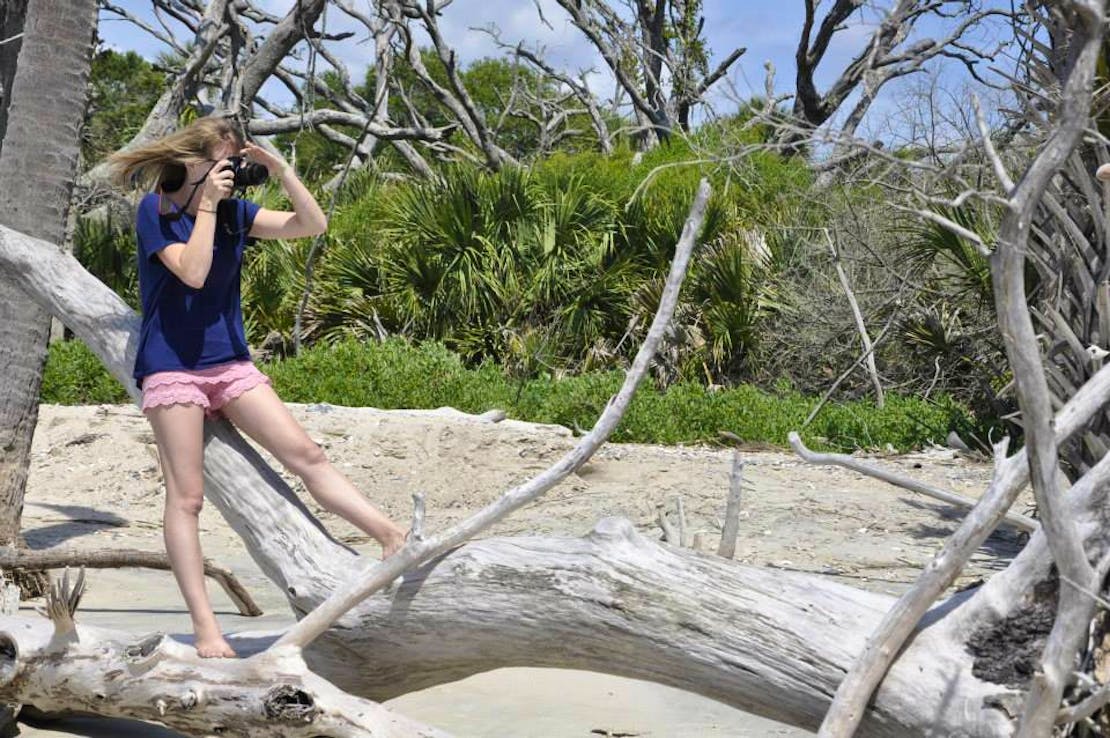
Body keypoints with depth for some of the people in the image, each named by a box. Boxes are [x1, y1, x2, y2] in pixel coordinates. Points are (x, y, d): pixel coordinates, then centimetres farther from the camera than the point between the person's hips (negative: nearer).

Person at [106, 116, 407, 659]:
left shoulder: (234, 210, 9)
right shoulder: (155, 210, -5)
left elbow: (314, 225, 5)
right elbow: (192, 272, -20)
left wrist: (282, 172, -4)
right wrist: (207, 204, -15)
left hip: (230, 363, 5)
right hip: (172, 367, -5)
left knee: (307, 456, -7)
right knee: (186, 497, -5)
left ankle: (394, 540, -14)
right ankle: (204, 627, -5)